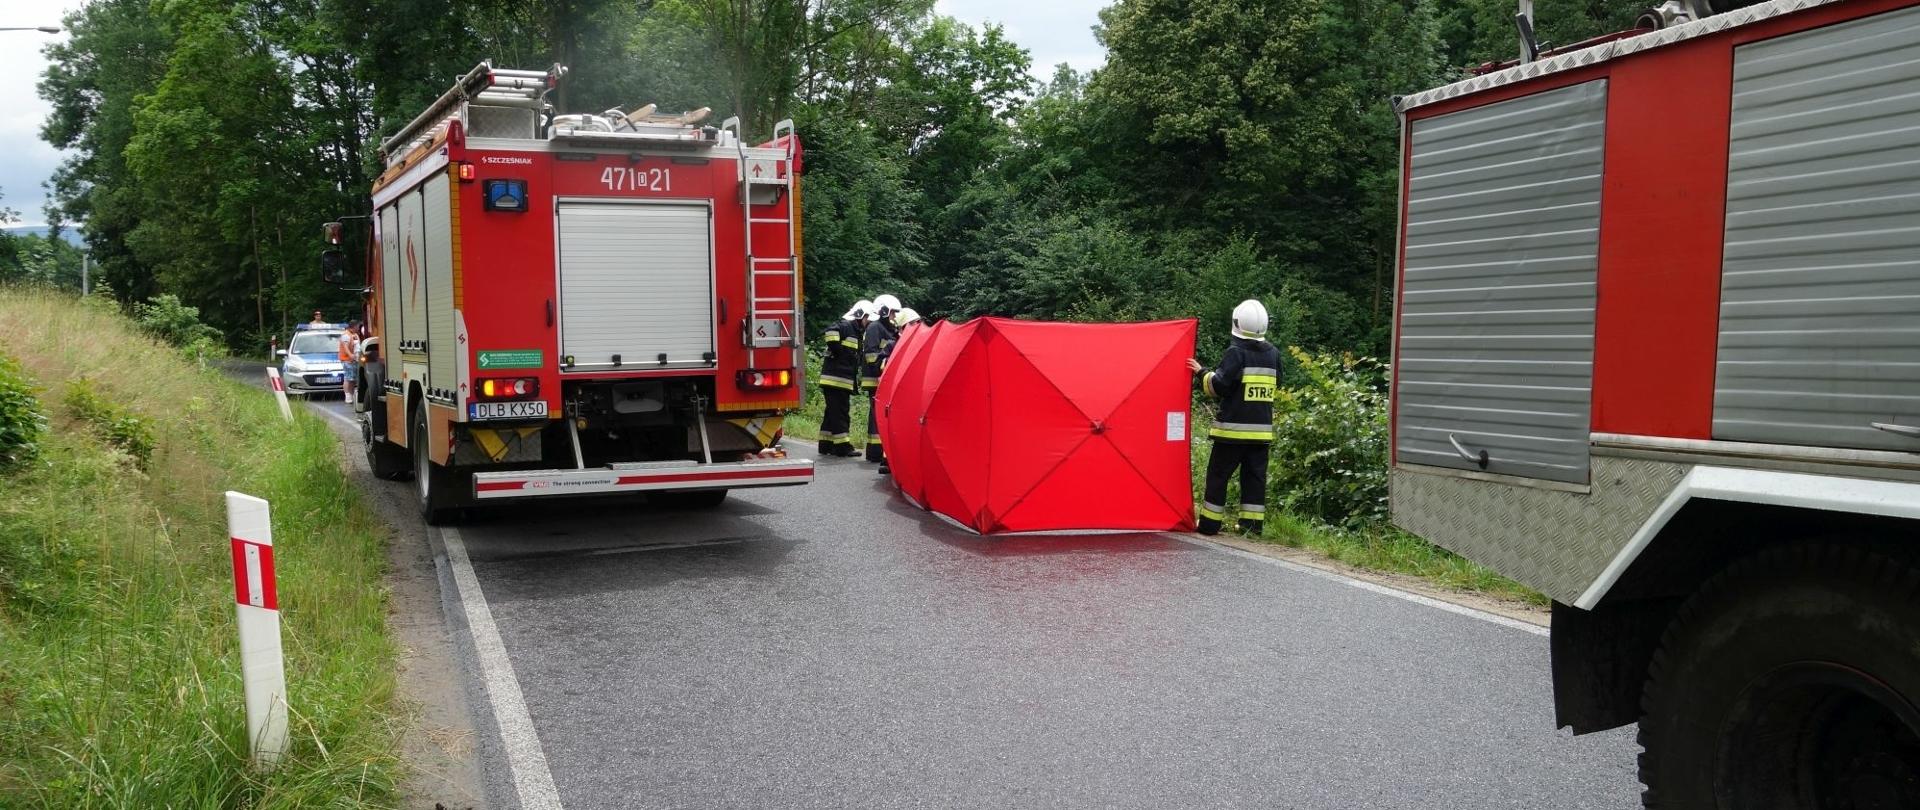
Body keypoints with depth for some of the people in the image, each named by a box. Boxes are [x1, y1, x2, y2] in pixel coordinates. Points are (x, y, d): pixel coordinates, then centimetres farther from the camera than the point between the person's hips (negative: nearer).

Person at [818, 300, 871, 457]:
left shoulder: (856, 332, 23)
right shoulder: (845, 326, -8)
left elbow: (856, 359, 25)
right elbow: (831, 331, -30)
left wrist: (857, 379, 16)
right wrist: (837, 350, -21)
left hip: (844, 381, 10)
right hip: (836, 378, -10)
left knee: (833, 413, 13)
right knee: (840, 413, -8)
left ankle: (826, 445, 19)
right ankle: (842, 446, -8)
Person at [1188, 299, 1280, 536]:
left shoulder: (1236, 352, -10)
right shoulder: (1273, 353, 8)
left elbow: (1218, 385, -15)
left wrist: (1201, 373, 1)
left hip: (1233, 428, -5)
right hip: (1262, 428, 5)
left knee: (1218, 474, 3)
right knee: (1255, 476, 10)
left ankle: (1209, 523, 5)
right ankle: (1252, 524, 9)